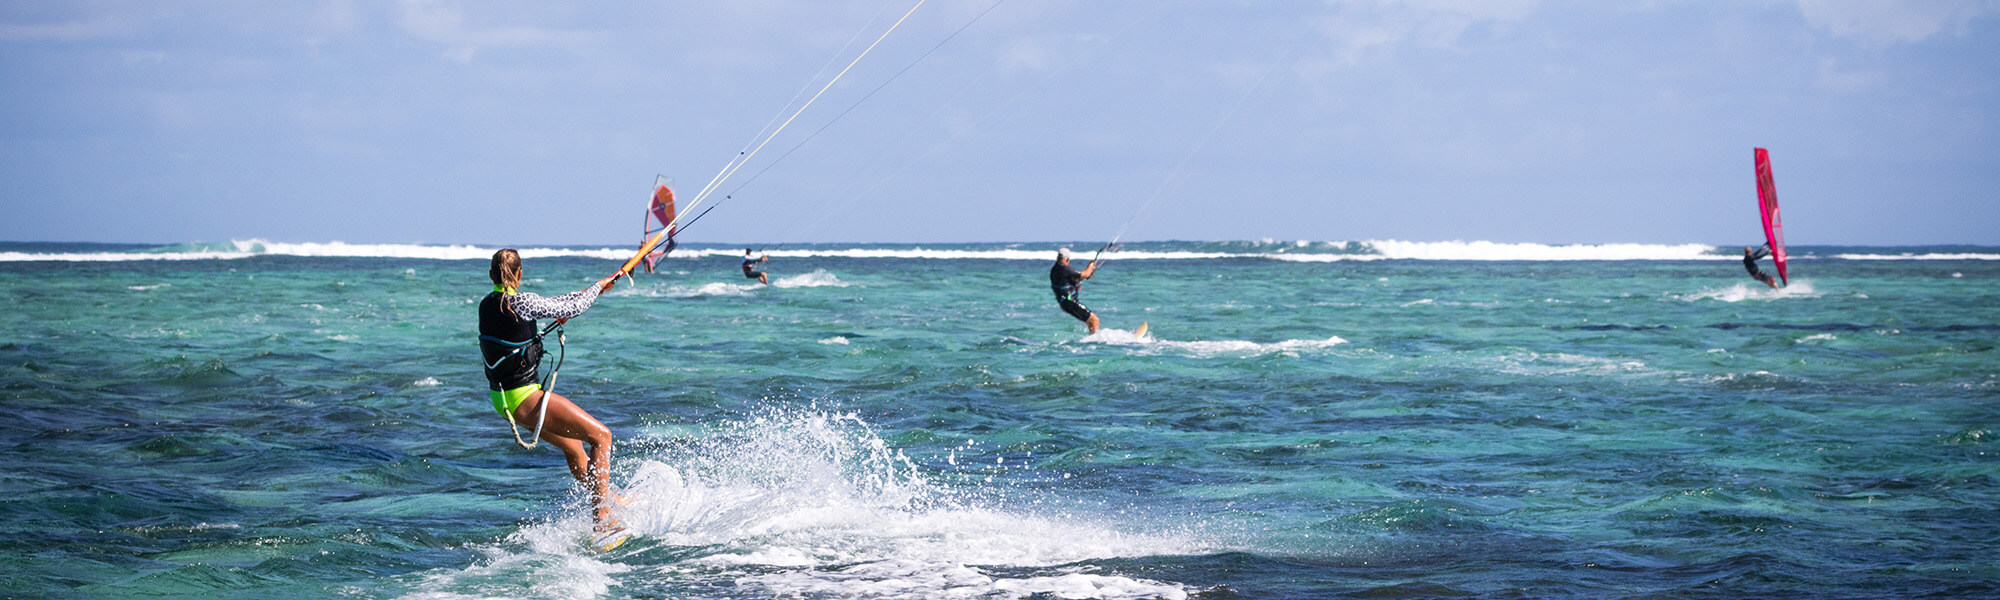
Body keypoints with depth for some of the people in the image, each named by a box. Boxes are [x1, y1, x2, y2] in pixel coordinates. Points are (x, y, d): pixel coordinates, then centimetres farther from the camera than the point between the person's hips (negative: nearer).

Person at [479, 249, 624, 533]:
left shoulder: (487, 305, 6)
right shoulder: (519, 302, -20)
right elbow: (571, 309, -10)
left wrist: (583, 293, 27)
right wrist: (597, 287, 9)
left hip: (504, 399, 9)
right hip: (525, 398, -9)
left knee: (574, 447, 25)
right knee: (601, 436, -4)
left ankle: (608, 498, 42)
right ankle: (602, 519, -9)